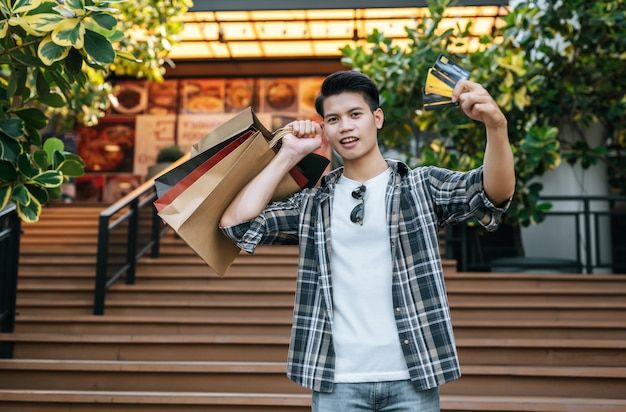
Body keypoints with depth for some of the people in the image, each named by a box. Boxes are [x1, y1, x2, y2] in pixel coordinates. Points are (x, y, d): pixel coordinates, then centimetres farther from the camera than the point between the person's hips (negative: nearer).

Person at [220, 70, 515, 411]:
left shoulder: (423, 187, 2)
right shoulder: (313, 204, 8)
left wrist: (495, 124, -33)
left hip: (411, 378, -1)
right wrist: (289, 155, 2)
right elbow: (236, 223, 1)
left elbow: (495, 193, -14)